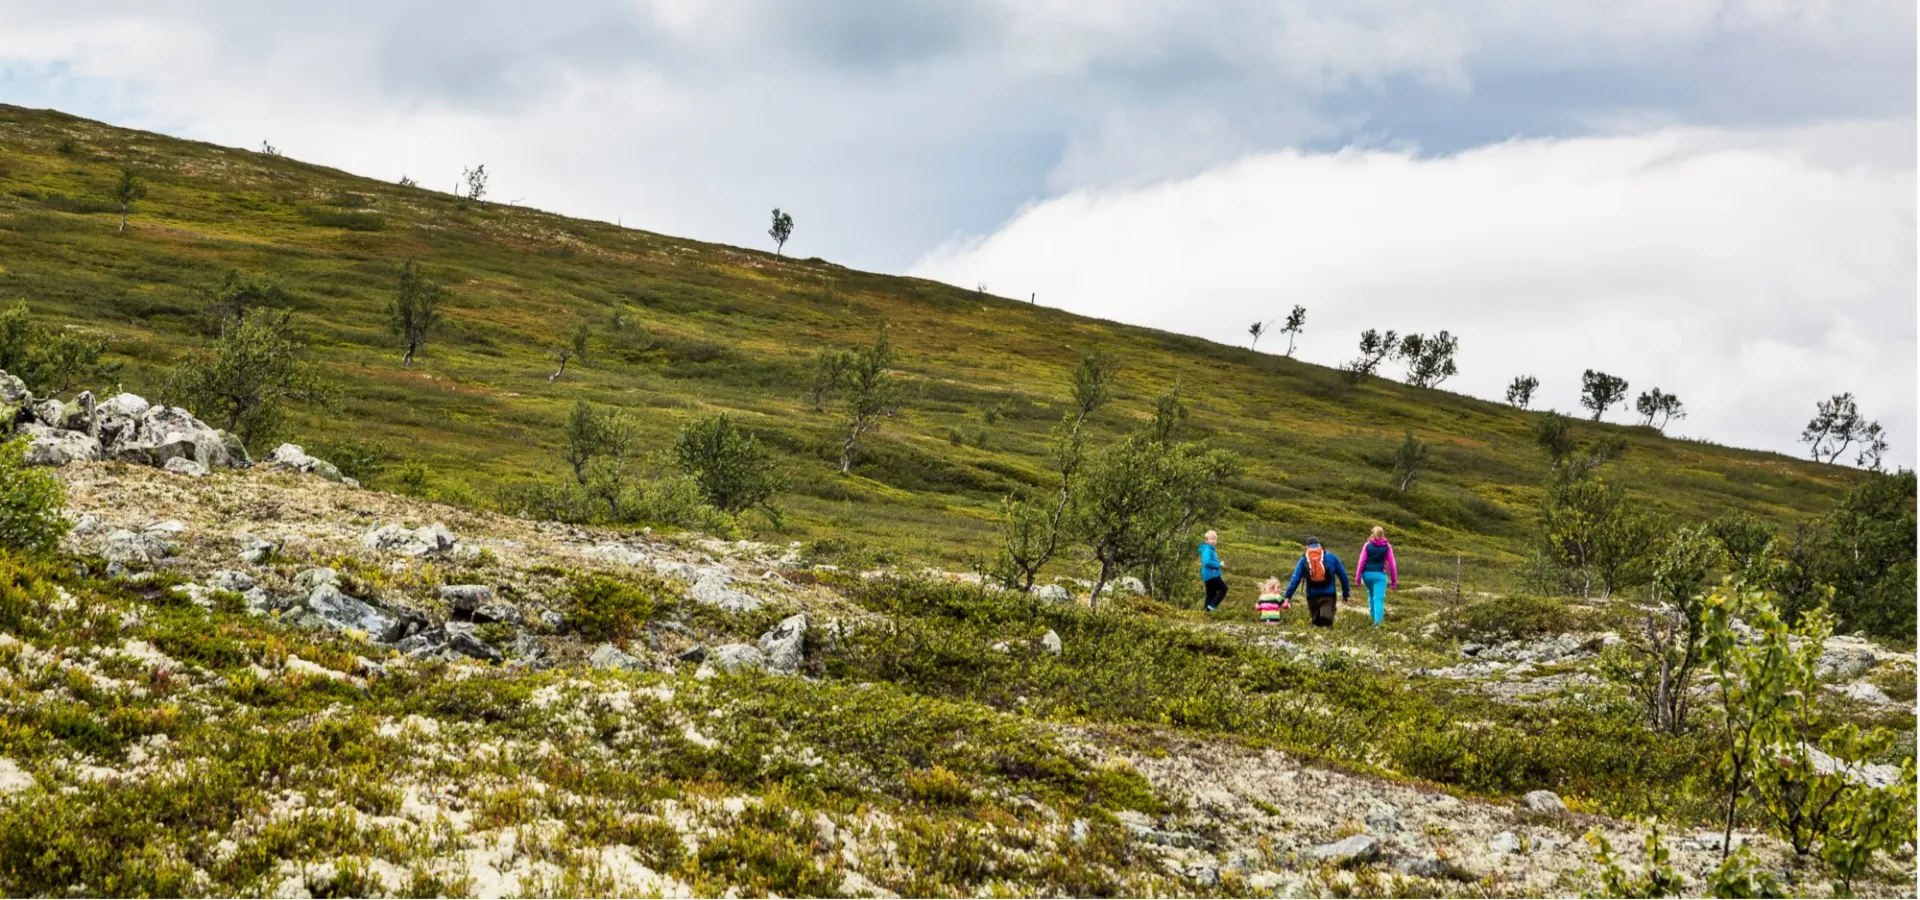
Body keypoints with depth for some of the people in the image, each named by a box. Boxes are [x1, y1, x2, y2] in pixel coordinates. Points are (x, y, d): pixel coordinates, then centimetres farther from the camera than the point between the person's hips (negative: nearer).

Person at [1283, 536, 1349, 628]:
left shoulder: (1303, 560, 7)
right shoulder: (1331, 557, 9)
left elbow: (1295, 579, -1)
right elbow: (1343, 575, 11)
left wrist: (1288, 596, -2)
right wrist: (1345, 593, 19)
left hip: (1312, 596, 1)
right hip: (1329, 594, -1)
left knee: (1317, 622, 16)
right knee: (1327, 622, -9)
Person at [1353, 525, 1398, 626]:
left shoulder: (1367, 545, 2)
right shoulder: (1387, 547, 2)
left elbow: (1361, 562, -2)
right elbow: (1392, 565, 2)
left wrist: (1357, 578, 2)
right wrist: (1394, 581, 9)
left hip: (1367, 574, 2)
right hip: (1380, 574, -2)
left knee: (1371, 593, 27)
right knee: (1379, 598, -6)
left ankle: (1374, 616, 28)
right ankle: (1377, 621, -18)